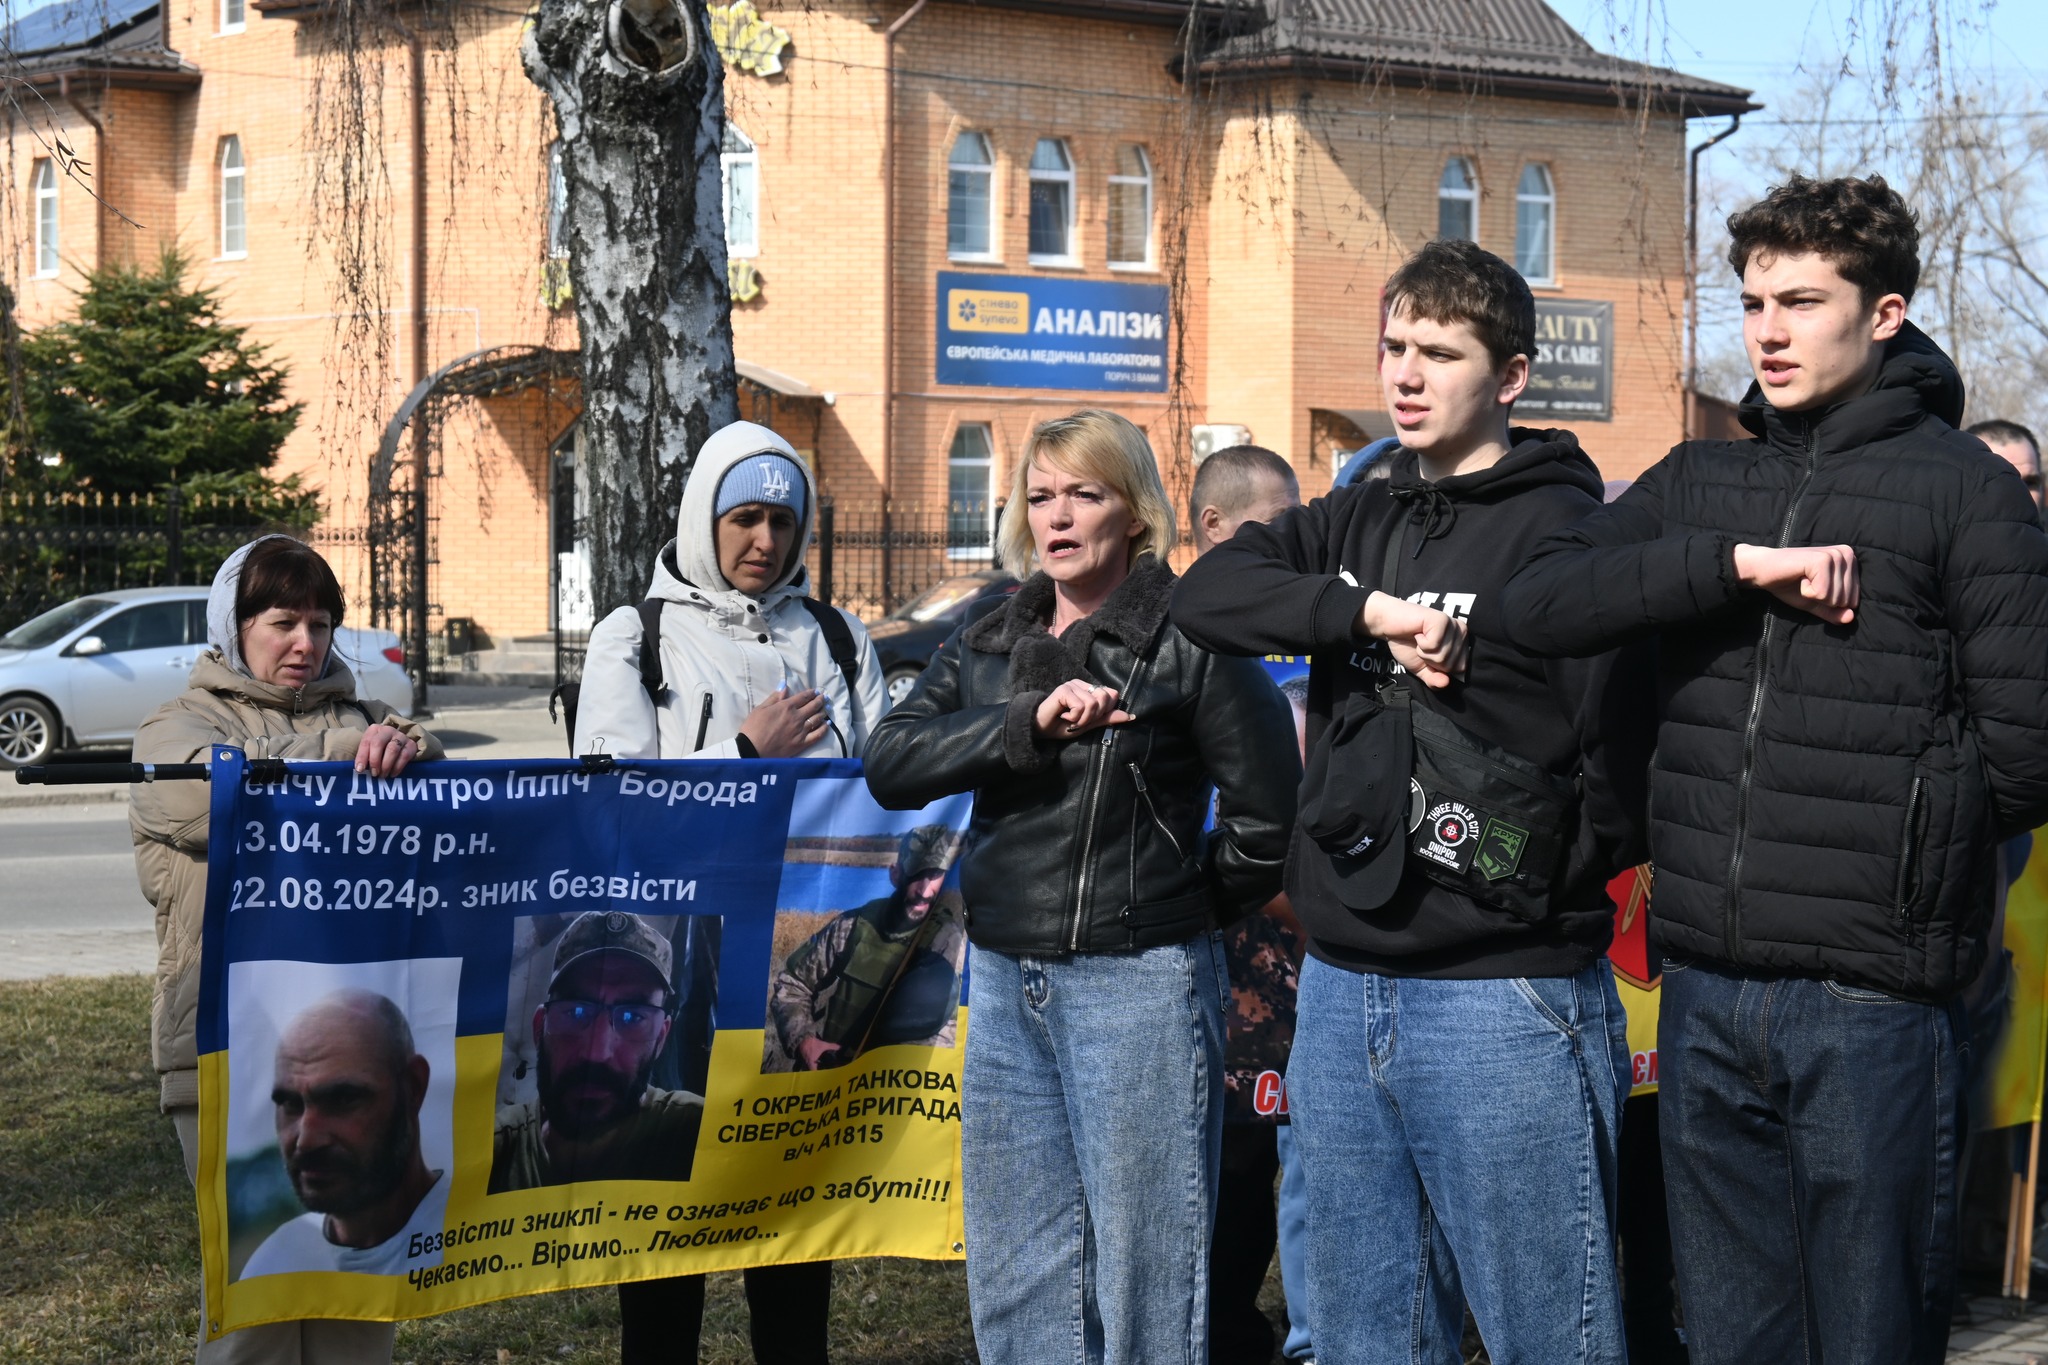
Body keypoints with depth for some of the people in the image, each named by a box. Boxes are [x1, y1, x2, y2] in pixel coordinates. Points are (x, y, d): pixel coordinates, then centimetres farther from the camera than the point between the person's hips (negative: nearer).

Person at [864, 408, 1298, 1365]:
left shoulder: (1189, 640, -5)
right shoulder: (986, 646, 12)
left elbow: (1269, 814, -6)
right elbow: (890, 767, -3)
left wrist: (1188, 909, 4)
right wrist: (1031, 719, -15)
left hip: (1139, 982, -6)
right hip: (1004, 979, 6)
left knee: (1141, 1269, -1)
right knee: (1014, 1278, 12)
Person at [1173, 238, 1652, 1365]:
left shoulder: (1567, 530, -7)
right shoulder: (1356, 521, 13)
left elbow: (1624, 735, -13)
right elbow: (1206, 594, -2)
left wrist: (1545, 881, -8)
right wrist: (1371, 610, -14)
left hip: (1503, 1001, -6)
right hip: (1340, 988, 7)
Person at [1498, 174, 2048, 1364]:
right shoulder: (1700, 483, 13)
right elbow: (1536, 605, -3)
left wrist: (1888, 848, 2)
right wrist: (1736, 563, -12)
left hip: (1871, 999, -5)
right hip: (1706, 996, 5)